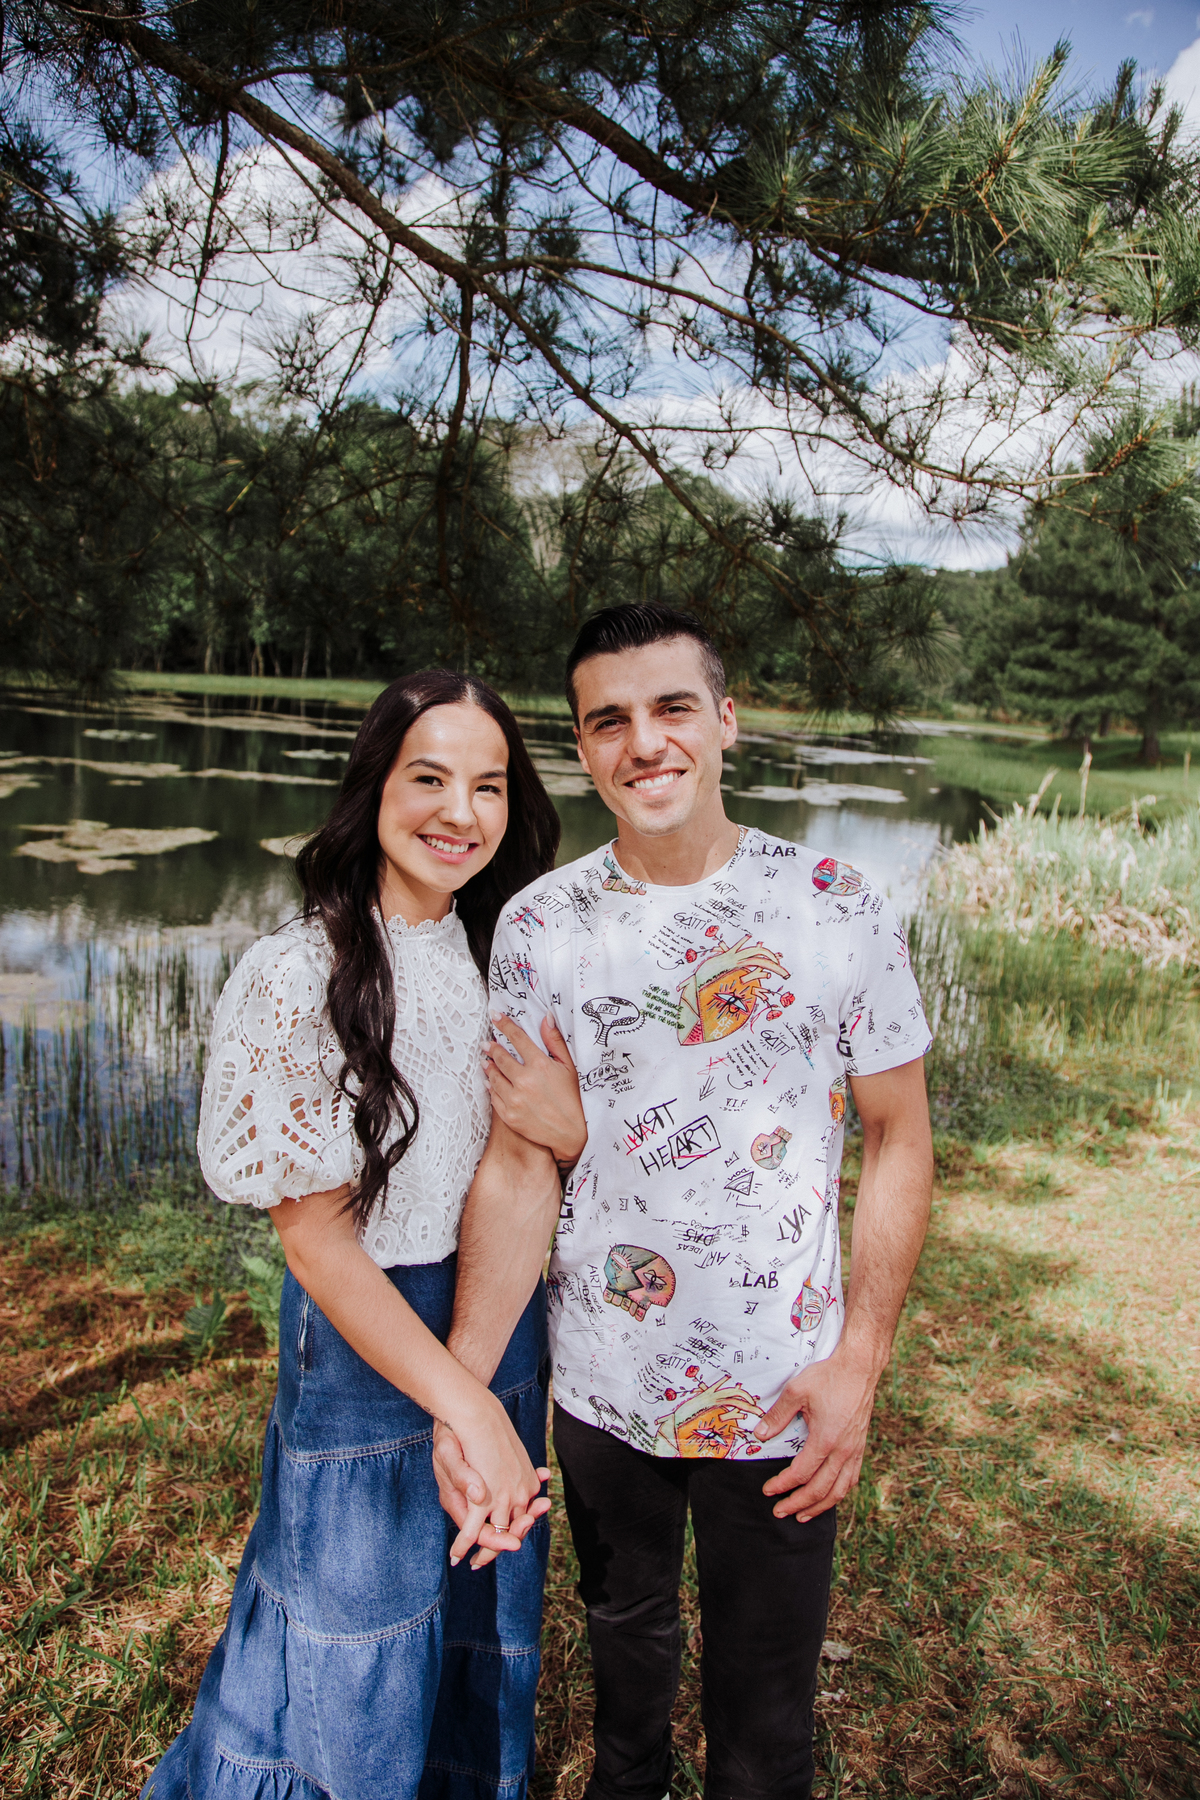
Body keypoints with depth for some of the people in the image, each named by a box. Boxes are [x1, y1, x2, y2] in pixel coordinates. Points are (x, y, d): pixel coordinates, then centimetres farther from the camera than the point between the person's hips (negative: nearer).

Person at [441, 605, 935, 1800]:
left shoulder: (840, 911, -11)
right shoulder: (538, 924, -7)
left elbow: (898, 1137, -4)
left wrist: (859, 1359, -10)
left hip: (780, 1393, -2)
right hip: (598, 1384, 2)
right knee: (623, 1625, 28)